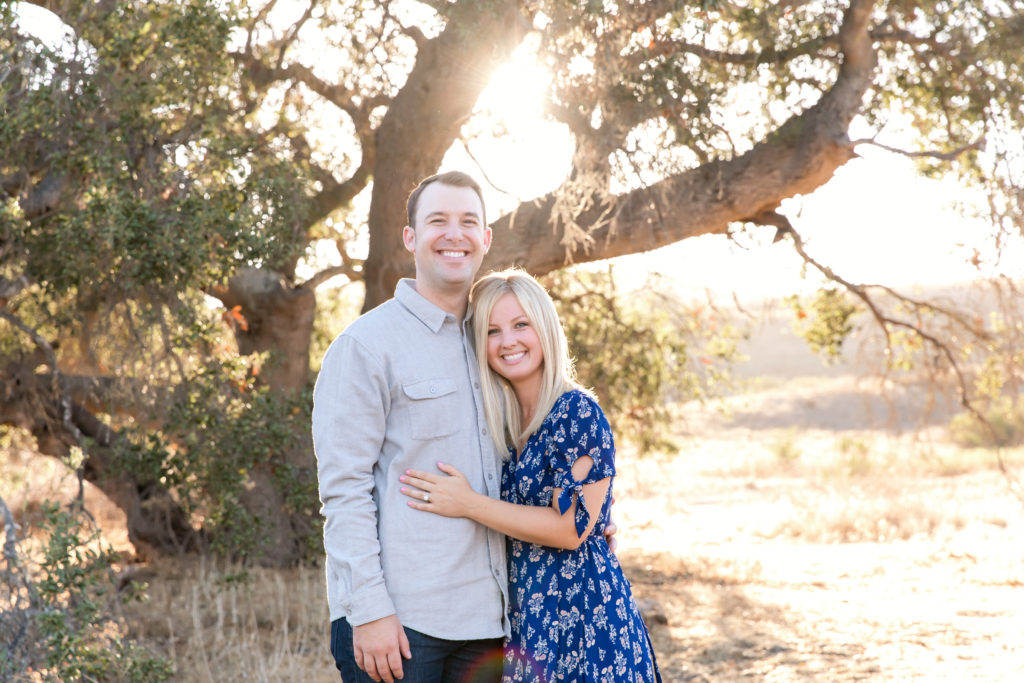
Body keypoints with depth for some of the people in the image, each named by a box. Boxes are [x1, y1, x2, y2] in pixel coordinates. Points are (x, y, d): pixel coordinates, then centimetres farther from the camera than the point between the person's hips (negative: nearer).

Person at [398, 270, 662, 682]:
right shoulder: (504, 423, 9)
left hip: (580, 613, -7)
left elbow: (571, 528, -18)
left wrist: (469, 504, -17)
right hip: (521, 614, 7)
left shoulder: (578, 412, -12)